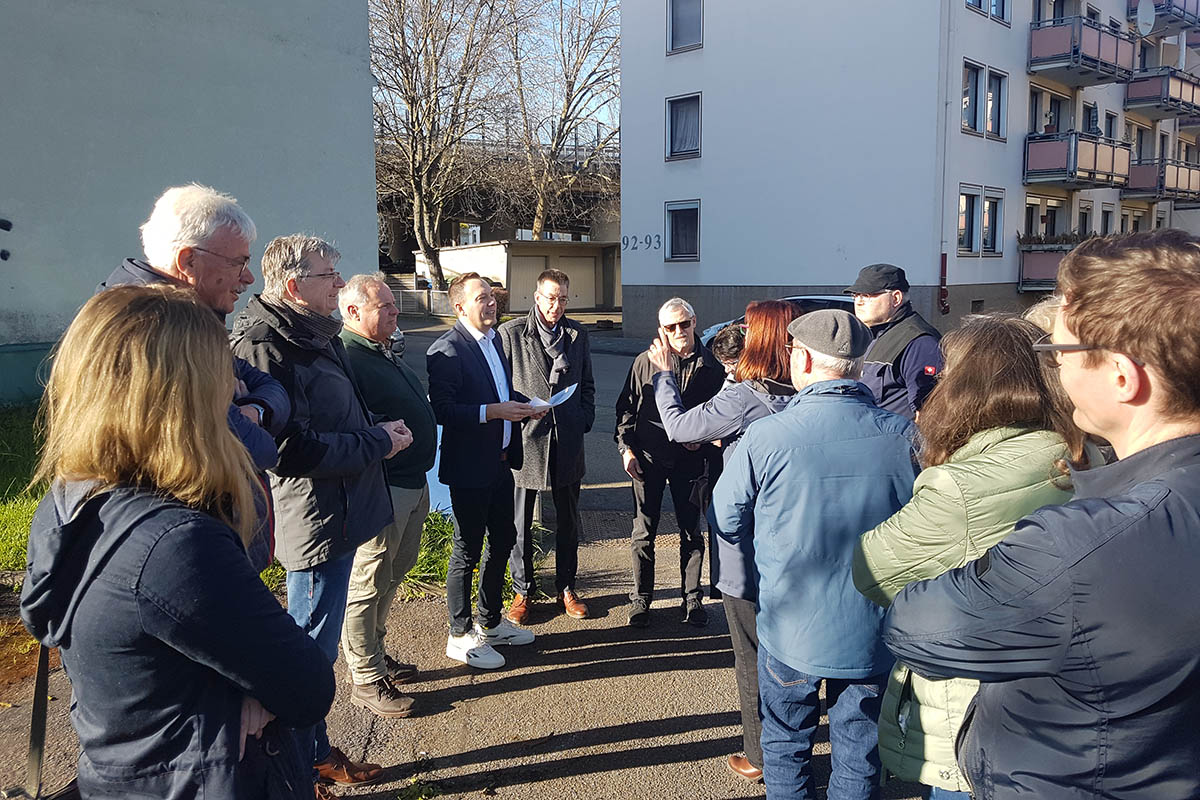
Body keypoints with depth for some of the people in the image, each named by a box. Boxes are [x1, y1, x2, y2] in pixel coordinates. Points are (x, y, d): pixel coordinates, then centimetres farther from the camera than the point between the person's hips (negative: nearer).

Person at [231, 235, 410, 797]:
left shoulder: (316, 335, 11)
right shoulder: (265, 347, -20)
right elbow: (293, 451, -25)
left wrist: (378, 431, 4)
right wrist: (379, 443, -16)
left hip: (339, 515, 10)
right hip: (317, 523, -10)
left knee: (316, 643, 21)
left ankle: (316, 753, 37)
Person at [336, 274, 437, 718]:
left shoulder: (384, 353, 16)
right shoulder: (346, 358, -18)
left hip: (413, 484, 10)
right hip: (382, 492, -10)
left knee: (391, 578, 22)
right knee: (367, 586, 3)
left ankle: (376, 654, 38)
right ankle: (366, 680, 17)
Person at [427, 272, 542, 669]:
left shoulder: (494, 339, 11)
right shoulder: (447, 350, -17)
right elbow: (442, 411, -24)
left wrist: (524, 403, 4)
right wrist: (494, 411, -26)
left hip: (500, 462, 9)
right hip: (469, 468, -9)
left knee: (503, 539, 18)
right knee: (467, 551, 3)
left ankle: (490, 622, 36)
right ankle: (460, 636, 20)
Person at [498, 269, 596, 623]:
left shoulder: (577, 334, 9)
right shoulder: (510, 333, -3)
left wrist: (584, 421, 4)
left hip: (567, 439, 3)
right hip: (524, 439, -3)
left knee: (569, 520, 12)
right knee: (520, 521, 6)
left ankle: (566, 586, 28)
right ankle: (523, 590, 22)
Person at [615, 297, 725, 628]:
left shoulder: (710, 366, 1)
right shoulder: (645, 362, 1)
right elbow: (626, 407, 5)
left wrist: (703, 438, -6)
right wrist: (626, 447, -2)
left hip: (689, 459, 1)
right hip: (649, 457, 0)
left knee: (692, 532, 9)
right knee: (644, 532, 6)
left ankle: (692, 599, 23)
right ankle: (641, 599, 20)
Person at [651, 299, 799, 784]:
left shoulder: (745, 398, -22)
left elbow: (678, 426, -10)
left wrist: (664, 372, 3)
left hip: (747, 551, -6)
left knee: (752, 657, 10)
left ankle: (759, 757, 25)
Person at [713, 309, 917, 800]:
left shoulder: (765, 437, -20)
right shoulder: (902, 437, -12)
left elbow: (727, 523, -6)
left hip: (792, 631, -2)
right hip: (874, 631, 2)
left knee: (786, 747, 21)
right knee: (859, 758, 20)